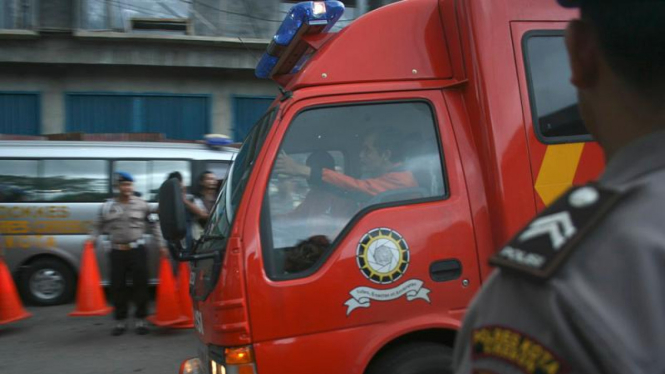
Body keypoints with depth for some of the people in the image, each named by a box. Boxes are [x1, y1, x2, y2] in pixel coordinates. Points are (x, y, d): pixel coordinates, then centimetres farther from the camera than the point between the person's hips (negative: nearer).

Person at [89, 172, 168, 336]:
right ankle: (120, 321, 18)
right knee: (117, 286, 5)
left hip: (137, 250, -1)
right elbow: (98, 226, 14)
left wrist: (161, 245, 7)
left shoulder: (142, 205, 3)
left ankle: (141, 319, 11)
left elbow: (154, 225, 8)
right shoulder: (107, 207, 6)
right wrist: (92, 239, -3)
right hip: (117, 252, 1)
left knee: (140, 284, -1)